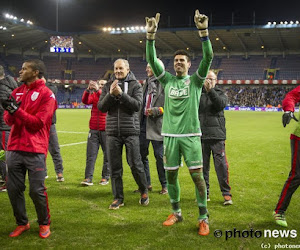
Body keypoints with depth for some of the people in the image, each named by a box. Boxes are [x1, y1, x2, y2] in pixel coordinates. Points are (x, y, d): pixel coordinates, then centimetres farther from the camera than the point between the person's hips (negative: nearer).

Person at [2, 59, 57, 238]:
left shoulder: (47, 94, -4)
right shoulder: (17, 92, 14)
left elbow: (39, 122, -11)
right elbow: (8, 120, 12)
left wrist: (17, 110, -17)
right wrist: (10, 111, -10)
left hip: (35, 150, -5)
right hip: (14, 148, 6)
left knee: (36, 190, -2)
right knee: (14, 189, 6)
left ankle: (44, 223, 19)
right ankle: (22, 223, 24)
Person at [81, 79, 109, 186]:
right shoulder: (94, 95, 10)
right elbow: (85, 101, -8)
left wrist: (98, 90, -28)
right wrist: (88, 90, -23)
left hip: (106, 130, -2)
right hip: (93, 130, 2)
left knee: (107, 155, 5)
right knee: (91, 155, -2)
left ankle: (105, 177, 16)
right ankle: (88, 178, -2)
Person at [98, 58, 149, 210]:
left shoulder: (135, 85, 2)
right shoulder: (108, 86, 10)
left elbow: (137, 105, -11)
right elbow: (101, 107, 3)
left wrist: (121, 94, -19)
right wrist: (111, 94, -13)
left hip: (131, 131, -3)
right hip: (113, 132, 3)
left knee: (135, 164, -1)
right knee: (115, 167, 6)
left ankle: (144, 191, 23)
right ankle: (118, 198, 17)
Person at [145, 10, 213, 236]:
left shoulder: (196, 80, 2)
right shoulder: (168, 80, 8)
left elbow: (208, 57, -12)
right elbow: (151, 59, -1)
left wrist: (203, 31, -24)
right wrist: (151, 35, -14)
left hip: (191, 135, -3)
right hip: (170, 135, 3)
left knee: (197, 175, -4)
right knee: (171, 175, 9)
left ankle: (203, 218, 7)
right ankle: (176, 213, 26)